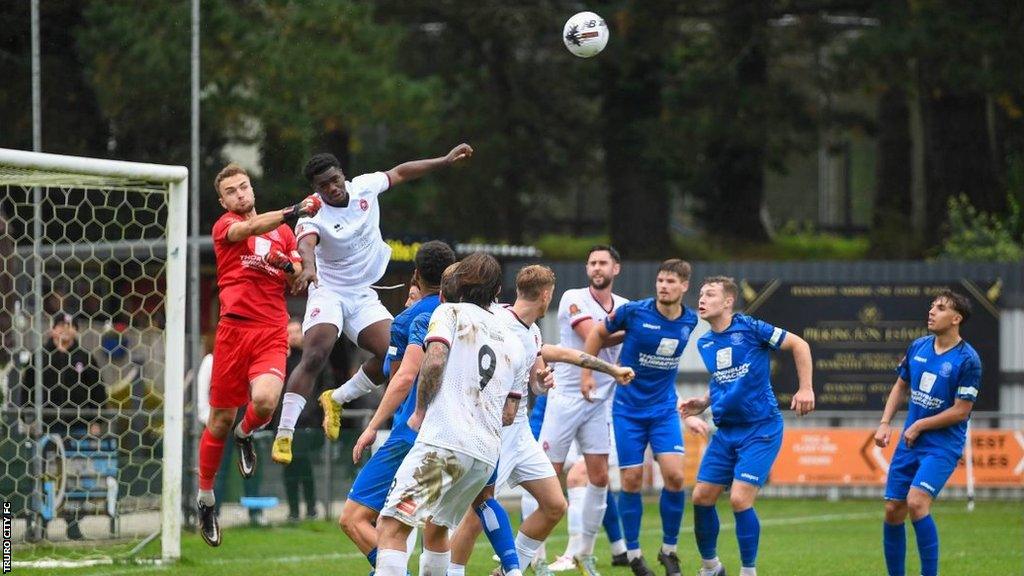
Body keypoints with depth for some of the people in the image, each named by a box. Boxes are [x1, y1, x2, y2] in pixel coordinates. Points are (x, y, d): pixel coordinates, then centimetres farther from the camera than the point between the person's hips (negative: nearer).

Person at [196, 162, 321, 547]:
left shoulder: (282, 231, 17)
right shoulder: (225, 226, 4)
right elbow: (249, 228, -20)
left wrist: (291, 267, -1)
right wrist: (290, 213, -35)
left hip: (273, 332, 2)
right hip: (235, 328, -2)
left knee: (265, 401, -25)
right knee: (220, 419, 3)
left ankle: (245, 434, 11)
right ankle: (205, 496, 22)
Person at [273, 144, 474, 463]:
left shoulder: (364, 187, -3)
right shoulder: (313, 216, -19)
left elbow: (400, 173, 14)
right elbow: (306, 244, -41)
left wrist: (445, 161, 15)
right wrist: (309, 266, -64)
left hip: (363, 296, 5)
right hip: (328, 292, -5)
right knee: (314, 357, -25)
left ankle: (336, 399, 10)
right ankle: (283, 435, -23)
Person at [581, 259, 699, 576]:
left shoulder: (689, 321, -2)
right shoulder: (635, 312, -13)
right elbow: (598, 334, 3)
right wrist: (587, 373, 3)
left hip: (664, 409, 2)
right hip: (629, 409, -2)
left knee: (674, 475, -12)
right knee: (631, 480, -1)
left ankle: (669, 550, 6)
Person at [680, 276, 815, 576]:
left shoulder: (749, 327, -11)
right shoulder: (704, 343, 9)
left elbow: (799, 344, -5)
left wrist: (806, 389, -10)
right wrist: (702, 404, 6)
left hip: (760, 430, -7)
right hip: (726, 432, 7)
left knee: (740, 499, -16)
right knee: (701, 497, 2)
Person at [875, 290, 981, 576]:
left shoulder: (967, 360, -14)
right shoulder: (918, 347, 4)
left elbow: (961, 411, -14)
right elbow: (901, 386, 18)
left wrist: (919, 426, -10)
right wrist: (885, 423, 6)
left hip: (943, 446, -6)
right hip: (909, 444, 6)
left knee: (916, 502, -24)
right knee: (893, 511, 5)